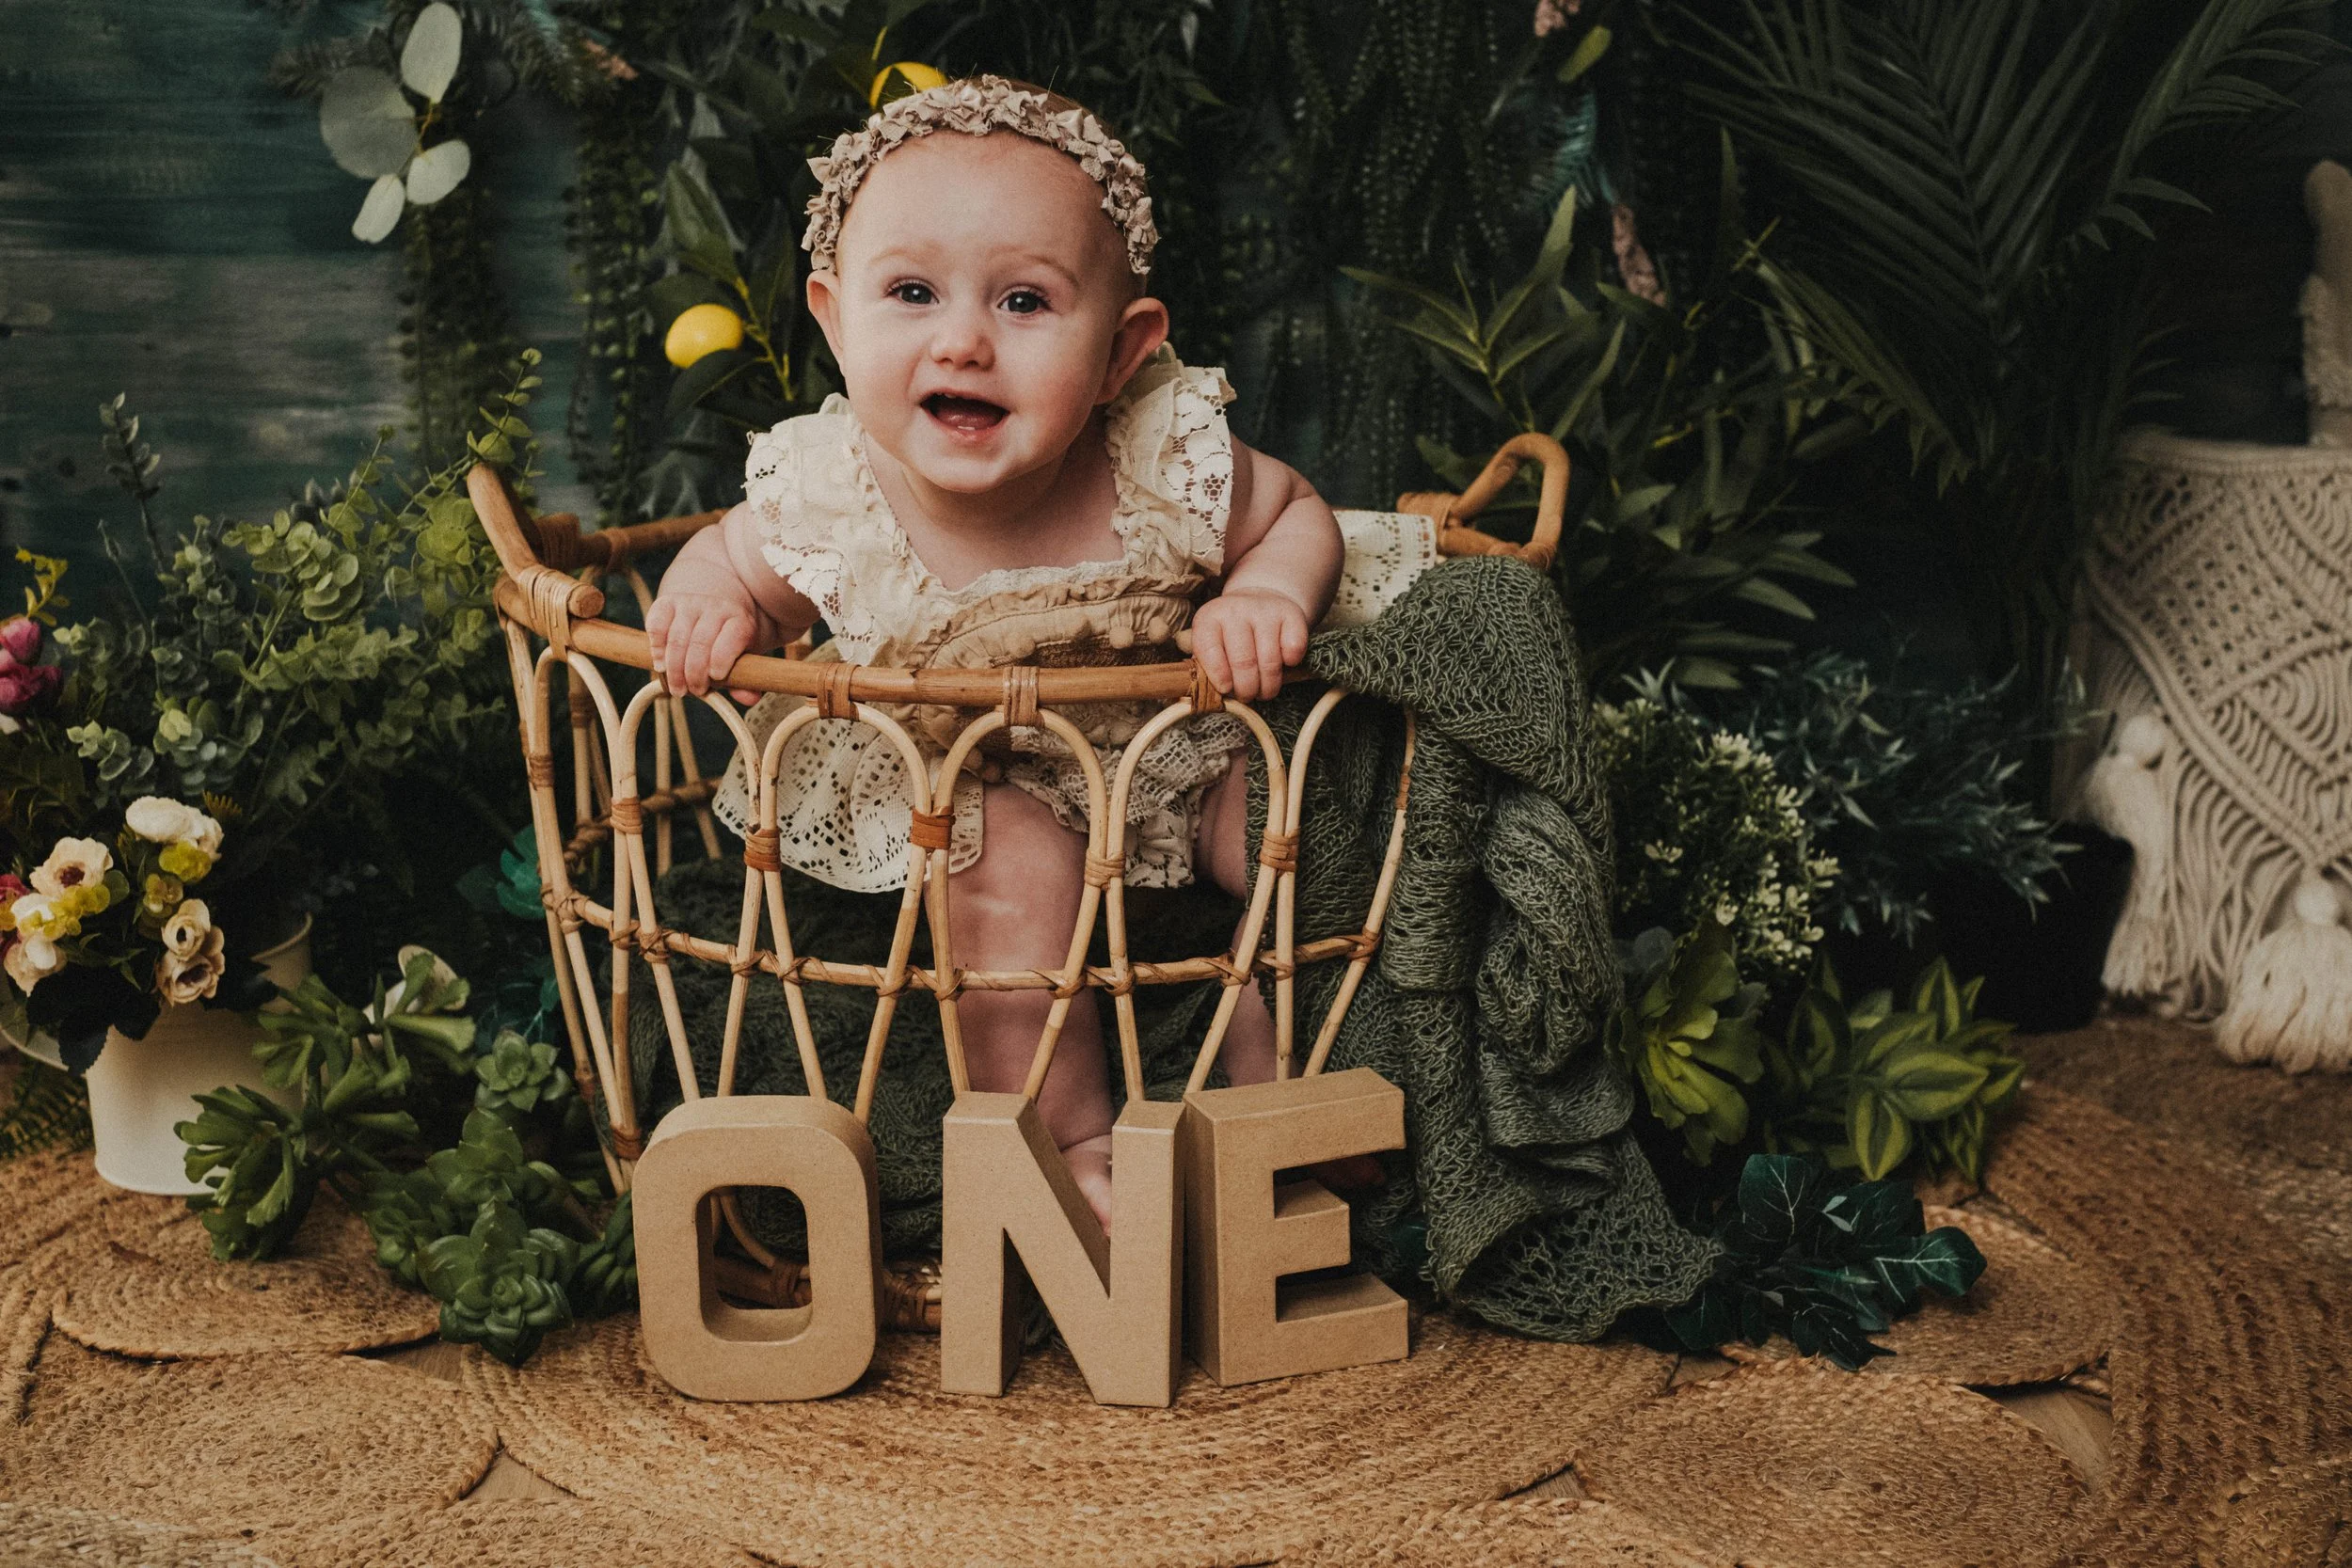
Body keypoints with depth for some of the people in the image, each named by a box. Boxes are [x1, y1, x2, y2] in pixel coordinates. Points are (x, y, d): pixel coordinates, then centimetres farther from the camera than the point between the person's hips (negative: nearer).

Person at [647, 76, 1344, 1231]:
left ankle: (1273, 1089, 7)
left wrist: (1267, 594, -27)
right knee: (1010, 860, -29)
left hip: (1167, 747, 2)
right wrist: (709, 590, -28)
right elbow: (740, 559, -5)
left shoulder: (1170, 464, -26)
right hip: (951, 778, -1)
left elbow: (1299, 513, -6)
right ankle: (1071, 1147, -8)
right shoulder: (829, 498, -26)